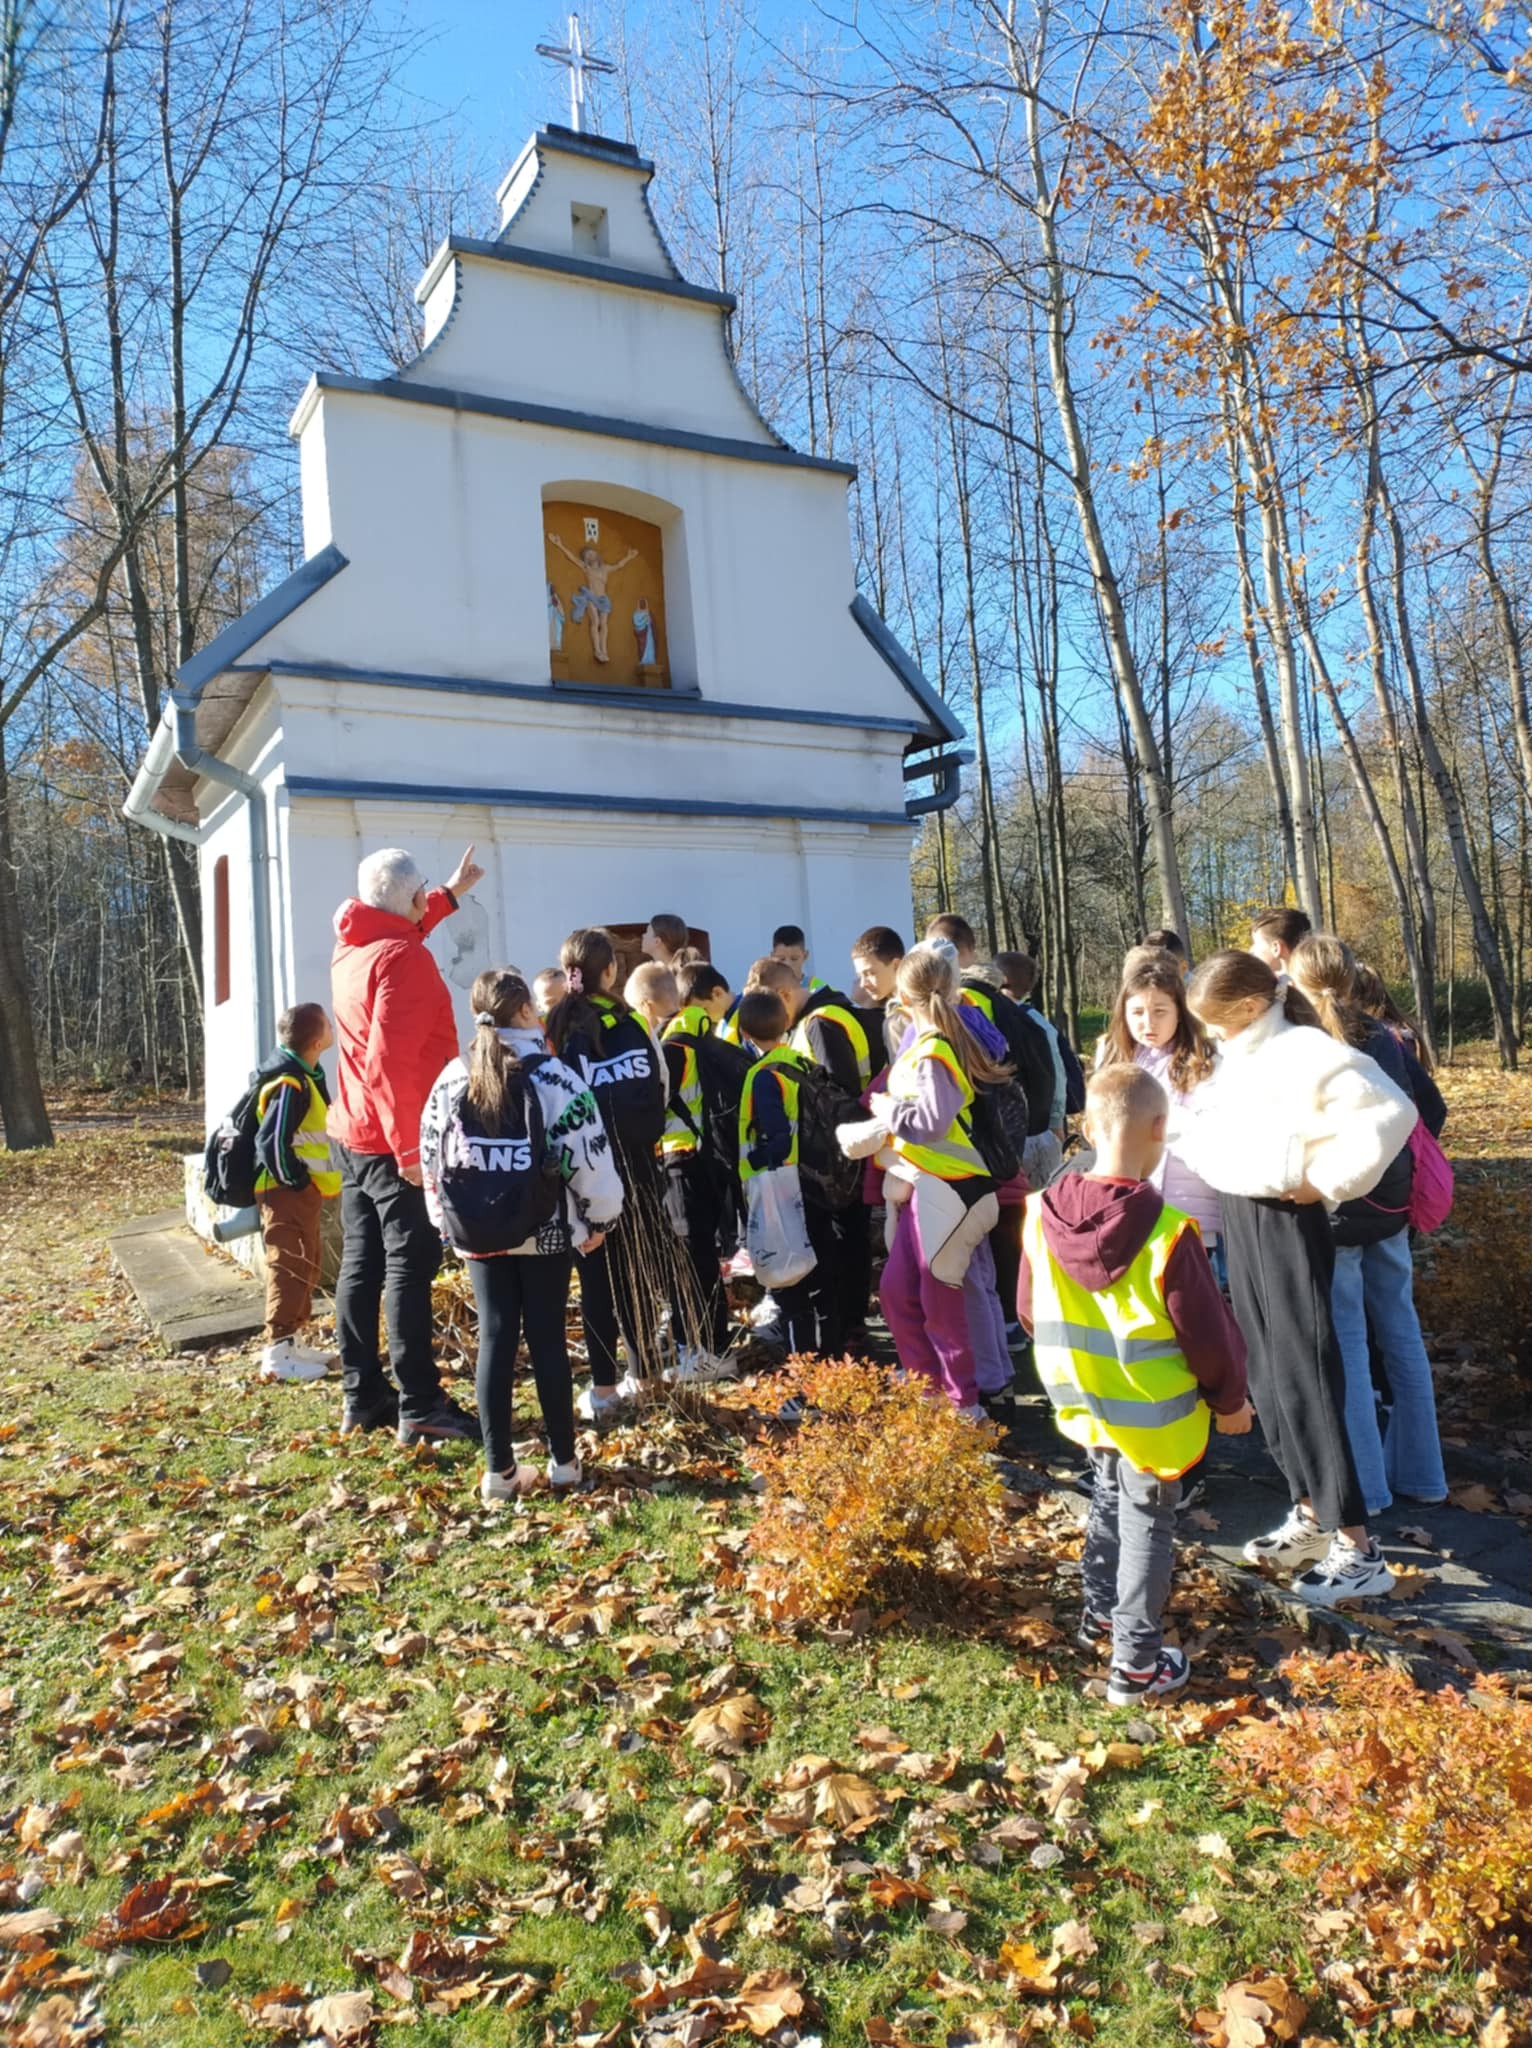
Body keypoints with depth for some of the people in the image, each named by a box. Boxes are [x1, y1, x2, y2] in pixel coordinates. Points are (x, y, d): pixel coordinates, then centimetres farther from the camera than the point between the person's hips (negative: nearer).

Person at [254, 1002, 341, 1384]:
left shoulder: (304, 1076, 13)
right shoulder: (290, 1084, -20)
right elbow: (272, 1142, -25)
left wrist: (317, 1183, 18)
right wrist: (298, 1182, -16)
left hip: (301, 1191, 10)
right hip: (286, 1193, -10)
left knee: (304, 1267, 15)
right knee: (290, 1269, -7)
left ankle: (290, 1342, 24)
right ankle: (278, 1354, -3)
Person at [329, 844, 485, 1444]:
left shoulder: (351, 949, 10)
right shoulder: (403, 958, -17)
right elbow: (390, 1063, -25)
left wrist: (452, 894, 43)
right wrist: (410, 1150, -25)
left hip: (353, 1135, 9)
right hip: (394, 1140, -9)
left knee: (360, 1264, 11)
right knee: (409, 1268, -5)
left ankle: (362, 1396, 19)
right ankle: (419, 1409, -1)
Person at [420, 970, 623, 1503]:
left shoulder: (451, 1081, 0)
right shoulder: (556, 1078, -11)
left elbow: (432, 1161, 6)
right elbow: (589, 1159, -11)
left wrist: (448, 1223, 16)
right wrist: (598, 1219, 3)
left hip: (477, 1233, 3)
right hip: (546, 1232, -2)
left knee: (495, 1339, 8)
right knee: (547, 1339, 7)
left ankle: (499, 1470, 12)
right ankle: (563, 1462, 17)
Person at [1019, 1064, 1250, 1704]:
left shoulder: (1042, 1214, -11)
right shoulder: (1166, 1232, -27)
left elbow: (1029, 1309, 2)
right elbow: (1206, 1330, -16)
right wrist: (1231, 1399, 2)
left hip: (1084, 1398, 5)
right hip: (1152, 1412, -5)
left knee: (1109, 1497, 27)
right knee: (1146, 1523, 10)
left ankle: (1101, 1610, 43)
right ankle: (1136, 1663, 19)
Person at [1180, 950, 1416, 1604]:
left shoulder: (1304, 1052, -18)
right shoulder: (1240, 1056, 9)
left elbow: (1391, 1111, -26)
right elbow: (1209, 1128, 22)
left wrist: (1329, 1181, -19)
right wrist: (1202, 1152, 2)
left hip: (1286, 1223, -9)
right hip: (1240, 1219, 9)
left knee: (1305, 1375, -5)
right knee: (1267, 1372, 15)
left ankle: (1358, 1549, 4)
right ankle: (1310, 1515, 29)